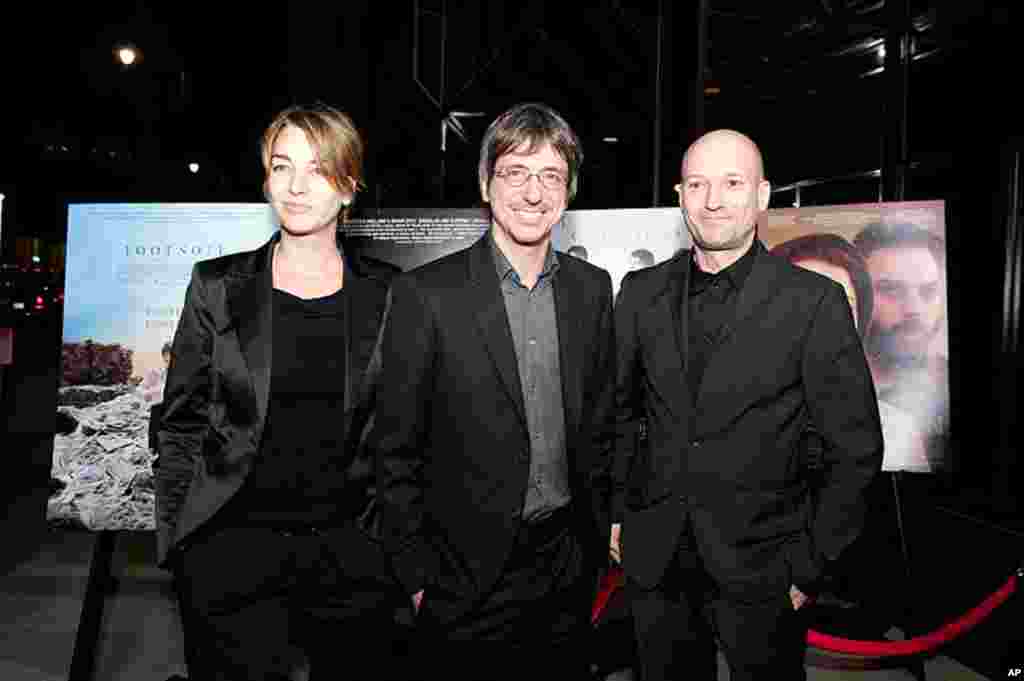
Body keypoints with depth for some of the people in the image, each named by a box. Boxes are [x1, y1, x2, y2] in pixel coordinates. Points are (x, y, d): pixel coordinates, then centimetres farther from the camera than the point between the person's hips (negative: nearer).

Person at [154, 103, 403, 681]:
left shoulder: (385, 297, 1)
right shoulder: (217, 288, 1)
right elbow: (181, 426, 4)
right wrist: (179, 547, 1)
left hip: (352, 548, 1)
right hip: (233, 542, 0)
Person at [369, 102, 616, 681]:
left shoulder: (593, 289, 2)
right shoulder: (426, 293, -12)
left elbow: (599, 424, 9)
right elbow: (396, 449, -9)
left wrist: (600, 539, 10)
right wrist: (417, 576, -7)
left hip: (568, 566, 4)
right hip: (468, 579, -4)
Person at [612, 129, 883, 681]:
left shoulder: (815, 301, -10)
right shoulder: (642, 292, 1)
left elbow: (855, 449, -6)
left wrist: (810, 566, -6)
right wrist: (615, 511, 6)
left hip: (759, 569, -2)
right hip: (653, 560, 3)